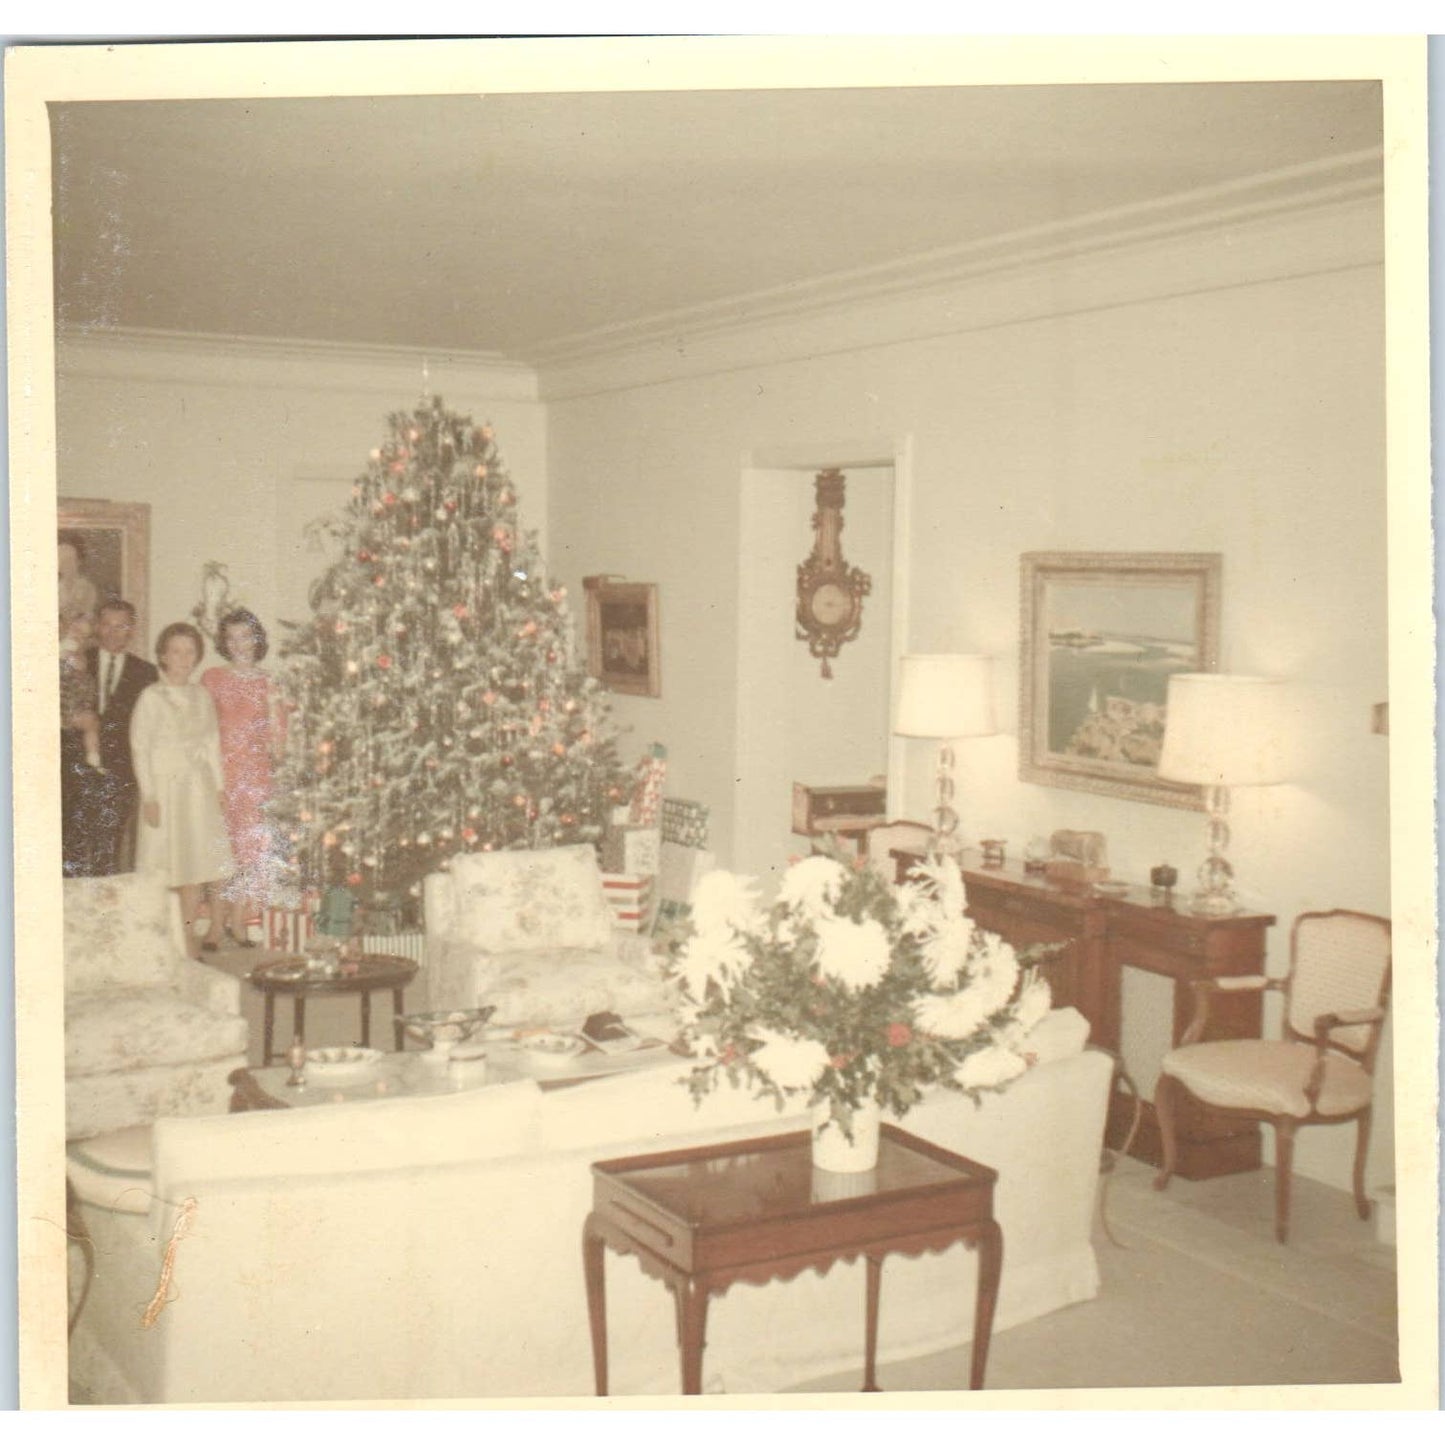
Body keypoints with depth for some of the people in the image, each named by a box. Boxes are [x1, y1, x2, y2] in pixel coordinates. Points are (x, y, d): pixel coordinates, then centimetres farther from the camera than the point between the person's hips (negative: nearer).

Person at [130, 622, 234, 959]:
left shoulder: (201, 695, 10)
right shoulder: (151, 697, -5)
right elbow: (140, 748, -7)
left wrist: (218, 785, 8)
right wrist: (148, 796, -12)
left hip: (199, 789, 5)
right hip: (165, 785, -5)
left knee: (197, 862, 5)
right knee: (165, 866, -3)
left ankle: (188, 932, 14)